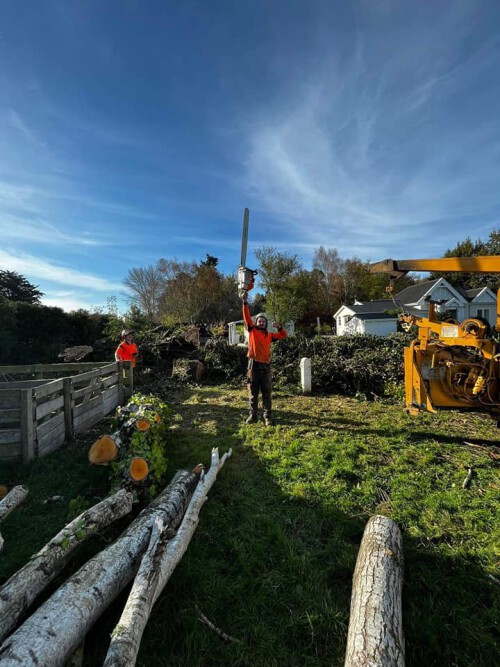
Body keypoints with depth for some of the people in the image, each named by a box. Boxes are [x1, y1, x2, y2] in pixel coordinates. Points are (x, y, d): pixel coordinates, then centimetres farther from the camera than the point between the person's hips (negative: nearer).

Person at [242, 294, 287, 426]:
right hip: (254, 365, -2)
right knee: (253, 392, 6)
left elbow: (283, 335, 14)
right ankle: (253, 415, 15)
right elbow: (247, 317, -4)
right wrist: (245, 302, -13)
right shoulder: (252, 331, 6)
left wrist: (279, 327, -5)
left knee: (266, 393, 5)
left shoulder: (269, 335, 12)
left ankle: (267, 416, 12)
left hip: (265, 366, 2)